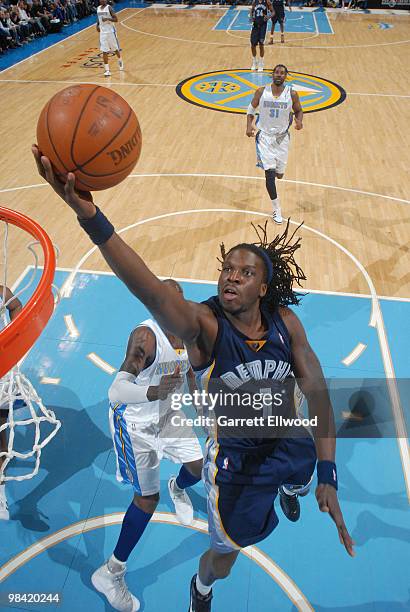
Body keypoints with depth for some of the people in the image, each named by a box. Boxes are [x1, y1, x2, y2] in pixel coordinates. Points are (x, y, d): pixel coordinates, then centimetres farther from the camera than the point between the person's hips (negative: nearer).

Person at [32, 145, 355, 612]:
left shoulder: (286, 323, -19)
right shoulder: (204, 324, -32)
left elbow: (317, 392, -15)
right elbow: (153, 293, -52)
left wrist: (327, 476, -19)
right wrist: (89, 216, -68)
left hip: (290, 441, 5)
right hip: (235, 459, -4)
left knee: (300, 482, 39)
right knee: (224, 557, 16)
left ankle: (288, 490, 81)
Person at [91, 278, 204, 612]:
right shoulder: (145, 337, -33)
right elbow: (116, 392, -43)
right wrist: (153, 392, -61)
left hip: (166, 413, 7)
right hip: (134, 422, -6)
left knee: (199, 466, 15)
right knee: (148, 498, -1)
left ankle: (178, 489, 53)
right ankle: (109, 573, 20)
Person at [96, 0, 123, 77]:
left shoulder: (109, 8, -10)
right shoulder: (98, 8, 8)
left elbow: (116, 19, -14)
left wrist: (108, 19, -28)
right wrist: (98, 25, 7)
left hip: (111, 31, -4)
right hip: (102, 32, 4)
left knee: (115, 49, 12)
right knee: (104, 52, -4)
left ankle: (120, 61, 43)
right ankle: (107, 70, -3)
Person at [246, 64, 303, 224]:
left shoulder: (292, 94, -7)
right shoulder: (261, 92, -7)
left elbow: (298, 111, 7)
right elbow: (251, 109, 7)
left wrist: (299, 121, -16)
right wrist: (249, 126, -10)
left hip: (282, 137, 2)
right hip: (264, 135, -1)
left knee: (279, 173, 8)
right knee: (270, 173, -11)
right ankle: (276, 208, 2)